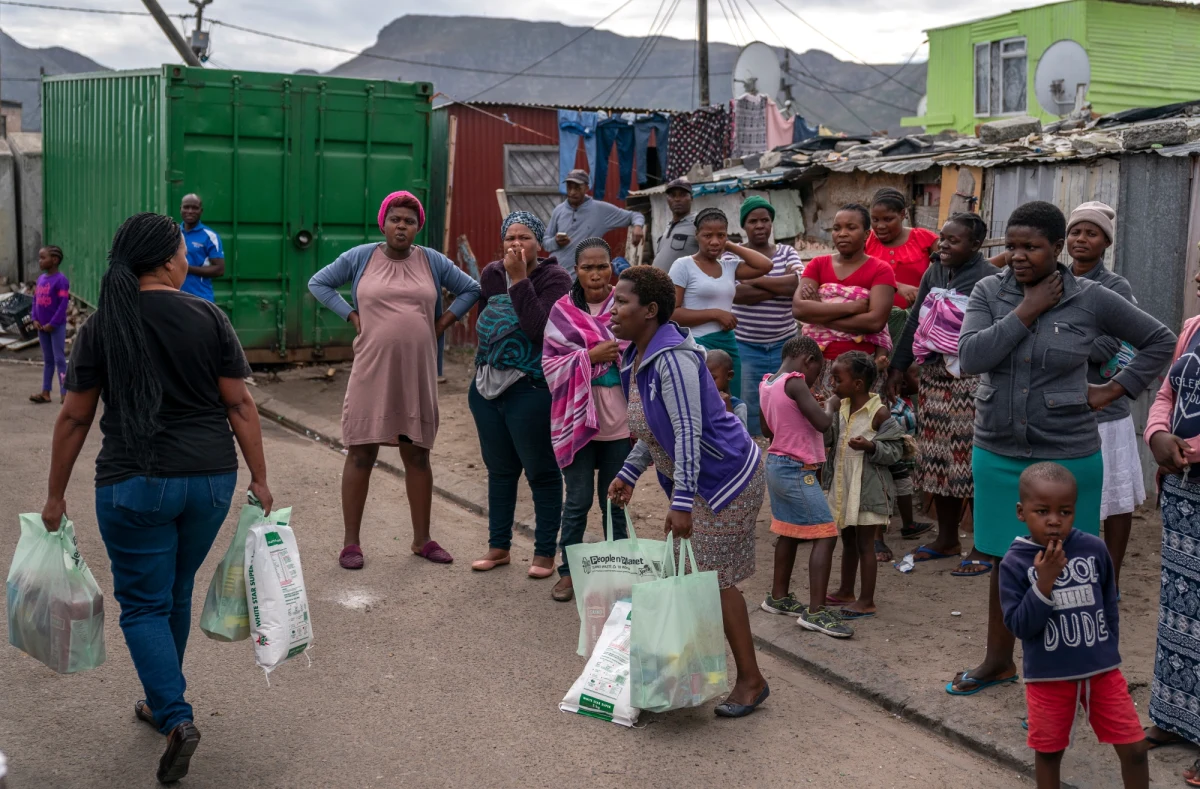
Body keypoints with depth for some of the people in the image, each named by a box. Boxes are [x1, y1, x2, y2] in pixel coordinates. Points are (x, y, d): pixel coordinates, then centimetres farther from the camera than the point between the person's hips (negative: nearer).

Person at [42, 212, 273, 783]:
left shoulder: (101, 327, -3)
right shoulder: (208, 318, -3)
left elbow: (74, 418, 0)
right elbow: (239, 404, -3)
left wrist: (55, 496, 9)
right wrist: (259, 479, 4)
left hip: (134, 484, -2)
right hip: (210, 479, 2)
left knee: (144, 604, 8)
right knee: (176, 595, 20)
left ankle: (176, 719, -6)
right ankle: (164, 701, 35)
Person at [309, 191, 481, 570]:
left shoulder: (433, 261, 5)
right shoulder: (360, 257, 1)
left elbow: (471, 289, 15)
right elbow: (319, 283, 9)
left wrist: (444, 321, 4)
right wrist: (351, 315, -1)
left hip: (417, 373, 2)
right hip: (371, 372, -2)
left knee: (417, 455, 10)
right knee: (361, 454, 2)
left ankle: (422, 539, 21)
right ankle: (351, 542, 11)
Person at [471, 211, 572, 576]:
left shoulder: (554, 277, -9)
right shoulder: (491, 274, 8)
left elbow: (539, 327, -23)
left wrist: (519, 278, -22)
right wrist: (485, 365, 13)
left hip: (531, 390, -6)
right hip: (487, 387, 6)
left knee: (541, 472, 3)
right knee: (500, 470, 15)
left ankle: (545, 552, 14)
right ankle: (498, 547, 27)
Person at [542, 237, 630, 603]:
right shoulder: (562, 311, 0)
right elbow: (551, 365, -2)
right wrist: (590, 357, -17)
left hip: (618, 419, 1)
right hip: (577, 418, -1)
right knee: (578, 500, 5)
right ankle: (568, 571, 19)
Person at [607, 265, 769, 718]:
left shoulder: (672, 358, -24)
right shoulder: (636, 357, 7)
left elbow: (689, 432, -28)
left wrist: (680, 503, -30)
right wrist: (628, 475, 16)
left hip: (726, 478, -10)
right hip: (699, 482, 10)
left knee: (716, 581, -3)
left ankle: (751, 681, 9)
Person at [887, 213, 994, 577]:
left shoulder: (987, 277, -8)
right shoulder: (934, 273, 14)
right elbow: (915, 321, 18)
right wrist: (899, 366, 16)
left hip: (971, 380, -7)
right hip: (933, 376, 7)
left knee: (973, 463, -4)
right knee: (936, 459, 12)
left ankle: (984, 547, 6)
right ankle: (946, 539, 25)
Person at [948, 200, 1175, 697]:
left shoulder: (1091, 300, -6)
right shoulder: (989, 292, -1)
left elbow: (1160, 341, 6)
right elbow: (971, 357, -17)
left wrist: (1114, 390, -2)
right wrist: (1027, 311, -16)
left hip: (1066, 456, -3)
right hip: (998, 454, 3)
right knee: (1004, 561, 16)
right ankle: (998, 661, 33)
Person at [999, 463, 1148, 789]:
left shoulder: (1095, 549, -7)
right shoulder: (1015, 563, -14)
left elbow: (1109, 605, 7)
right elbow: (1018, 625, -17)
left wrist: (1109, 652, 10)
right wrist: (1044, 581, -26)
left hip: (1102, 669, 2)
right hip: (1048, 676, -2)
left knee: (1134, 748, 5)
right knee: (1048, 751, 15)